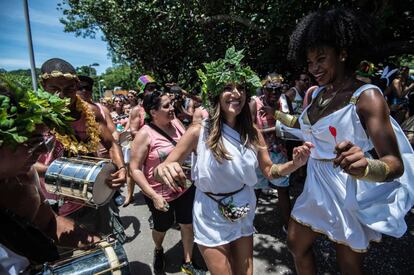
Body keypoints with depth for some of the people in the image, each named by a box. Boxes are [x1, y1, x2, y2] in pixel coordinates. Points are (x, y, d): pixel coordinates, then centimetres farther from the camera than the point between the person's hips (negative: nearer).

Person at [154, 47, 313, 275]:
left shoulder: (253, 133, -7)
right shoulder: (199, 132, -19)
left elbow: (270, 171, 1)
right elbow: (163, 169, -15)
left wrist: (294, 164, -19)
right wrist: (163, 169, -40)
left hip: (243, 216, 4)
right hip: (211, 219, -3)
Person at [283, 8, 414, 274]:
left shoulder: (366, 95, -20)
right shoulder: (318, 93, 1)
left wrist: (364, 168, -45)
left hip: (349, 195, -6)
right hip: (317, 188, 7)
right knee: (297, 246, 22)